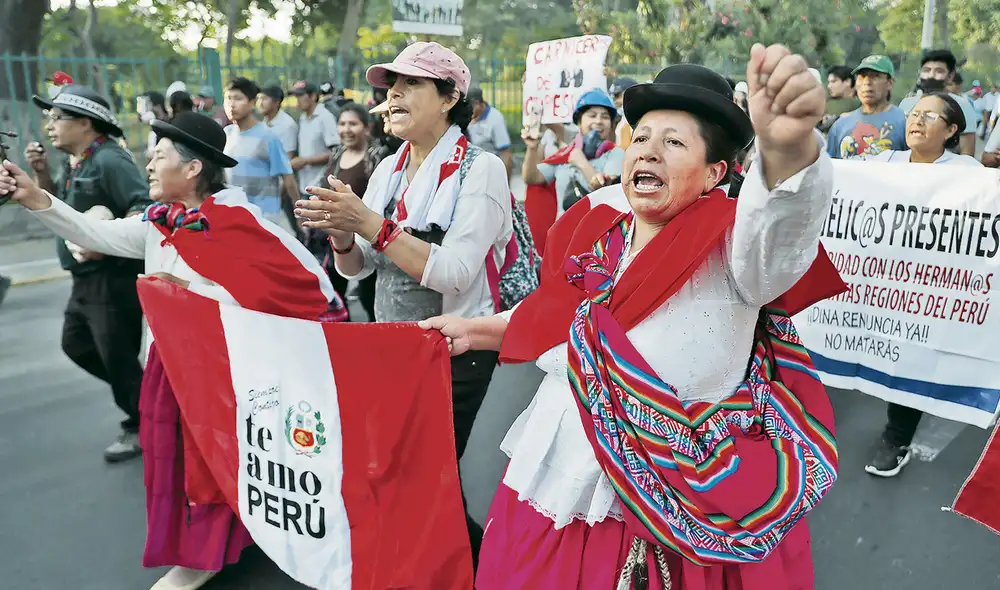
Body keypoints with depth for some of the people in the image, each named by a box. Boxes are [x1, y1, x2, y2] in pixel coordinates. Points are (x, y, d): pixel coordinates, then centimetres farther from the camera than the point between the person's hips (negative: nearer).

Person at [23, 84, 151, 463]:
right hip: (87, 279, 11)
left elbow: (145, 207, -29)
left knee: (117, 357, 1)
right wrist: (41, 173, 5)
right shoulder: (81, 164, 12)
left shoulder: (109, 160, -18)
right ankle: (141, 393, 33)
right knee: (75, 344, 22)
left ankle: (141, 428, 20)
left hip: (113, 279, -11)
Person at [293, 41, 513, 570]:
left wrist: (368, 221, -28)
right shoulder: (389, 169, 4)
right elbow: (357, 268, 5)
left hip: (456, 352, -6)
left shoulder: (481, 170, -15)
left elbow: (452, 273, -26)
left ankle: (480, 563, 32)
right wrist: (342, 235, -17)